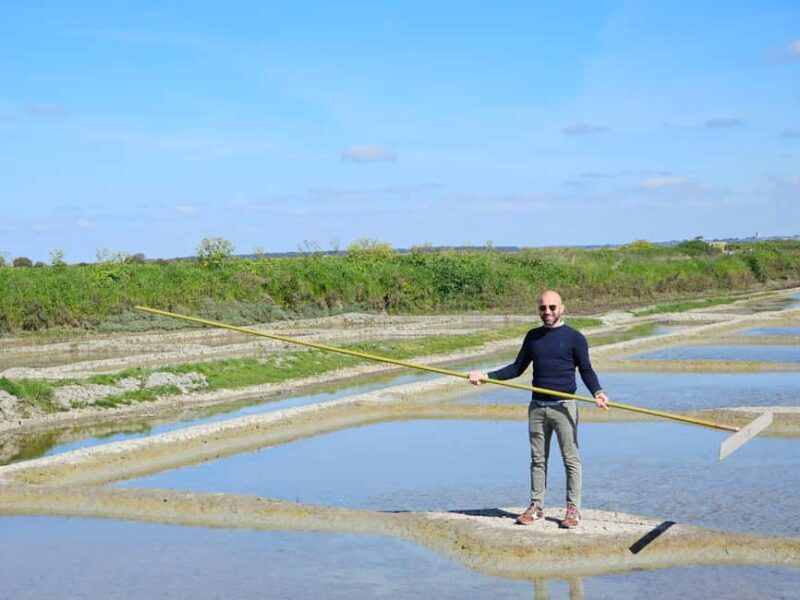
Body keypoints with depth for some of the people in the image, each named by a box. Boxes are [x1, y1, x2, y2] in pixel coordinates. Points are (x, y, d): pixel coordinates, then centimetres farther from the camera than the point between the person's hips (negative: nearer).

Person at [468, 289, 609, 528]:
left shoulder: (574, 337, 0)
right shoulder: (533, 336, 13)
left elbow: (586, 370, 0)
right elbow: (517, 368, 17)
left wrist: (597, 391, -19)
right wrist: (486, 376, 7)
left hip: (564, 407, -4)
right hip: (537, 406, 4)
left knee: (571, 459, -2)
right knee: (538, 459, 8)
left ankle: (573, 509, 4)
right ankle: (536, 507, 14)